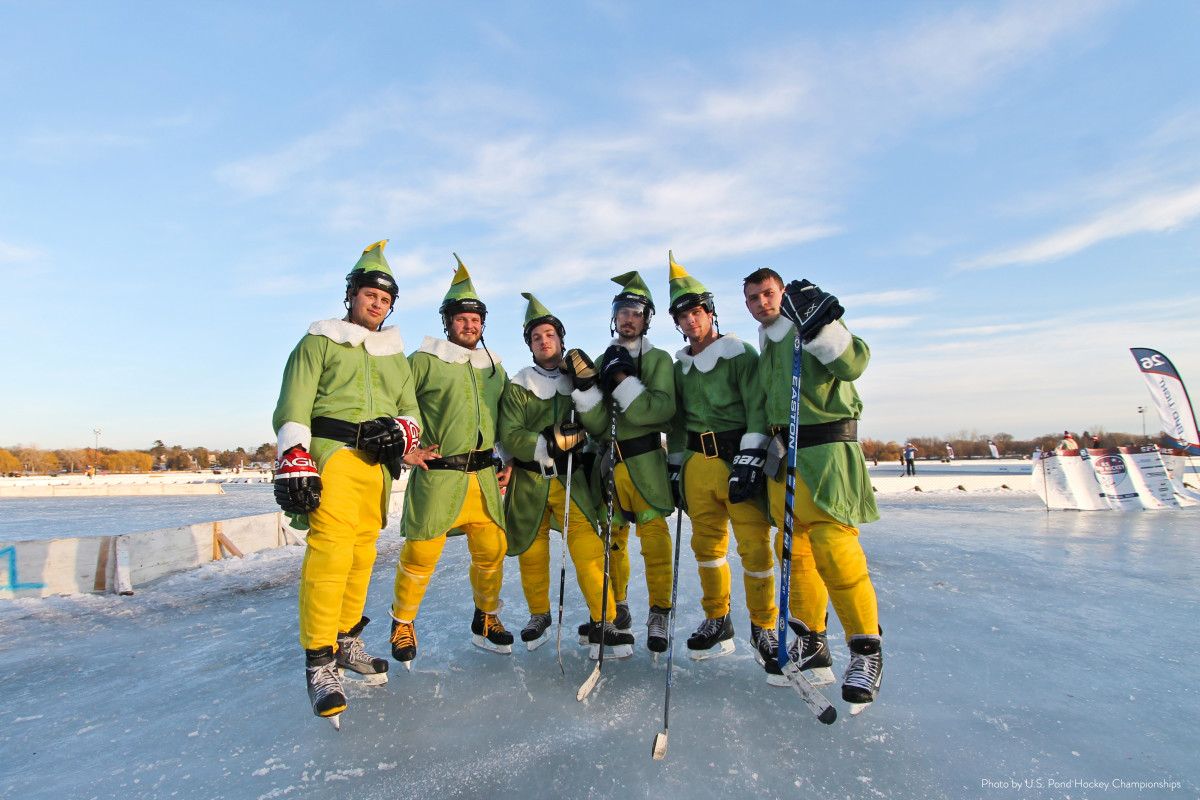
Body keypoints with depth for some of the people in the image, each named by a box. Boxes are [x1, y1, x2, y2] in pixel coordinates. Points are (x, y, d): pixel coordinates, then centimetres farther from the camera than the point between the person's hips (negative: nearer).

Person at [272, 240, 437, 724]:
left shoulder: (396, 357, 24)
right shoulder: (320, 342, 9)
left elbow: (410, 408, 19)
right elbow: (294, 405, -1)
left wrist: (402, 430, -5)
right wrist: (293, 460, -13)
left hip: (376, 463, 5)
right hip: (329, 453, -5)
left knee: (362, 552, 7)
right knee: (330, 548, -15)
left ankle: (347, 641, 22)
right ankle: (319, 662, -8)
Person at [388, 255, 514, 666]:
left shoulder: (494, 367, 16)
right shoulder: (424, 361, 0)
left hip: (483, 475, 4)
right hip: (437, 474, -4)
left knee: (491, 550, 5)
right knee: (420, 552, -2)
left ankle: (486, 620, 27)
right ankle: (402, 623, 23)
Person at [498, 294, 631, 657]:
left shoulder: (578, 379, 6)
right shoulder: (517, 387, 2)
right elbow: (510, 436, -9)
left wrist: (587, 386, -17)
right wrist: (549, 442, -24)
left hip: (571, 479, 0)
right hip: (529, 481, 0)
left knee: (589, 549, -11)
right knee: (532, 554, 11)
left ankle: (602, 623, 1)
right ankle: (539, 615, 33)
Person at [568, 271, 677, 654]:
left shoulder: (658, 360, 3)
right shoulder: (602, 362, 11)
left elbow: (663, 410, -15)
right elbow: (596, 424, 0)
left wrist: (623, 381, -19)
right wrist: (586, 387, -15)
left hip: (645, 462, -3)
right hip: (609, 462, 4)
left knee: (654, 534, -5)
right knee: (610, 537, 10)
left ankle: (658, 614, 9)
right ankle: (616, 610, 28)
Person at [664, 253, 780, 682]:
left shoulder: (741, 354, -1)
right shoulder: (681, 367, 17)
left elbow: (758, 411, -9)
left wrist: (749, 460, -17)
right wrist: (676, 466, 15)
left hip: (739, 457, -5)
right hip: (697, 462, 6)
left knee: (754, 544, -7)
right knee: (707, 544, 9)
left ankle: (763, 630, 8)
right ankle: (717, 624, 23)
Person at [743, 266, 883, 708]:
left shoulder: (816, 325, 0)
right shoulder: (764, 351, 22)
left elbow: (852, 362, -18)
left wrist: (817, 322, -27)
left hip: (826, 450, -7)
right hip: (783, 456, 7)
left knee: (833, 547, -14)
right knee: (794, 548, 8)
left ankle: (867, 648, 2)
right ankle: (811, 642, 20)